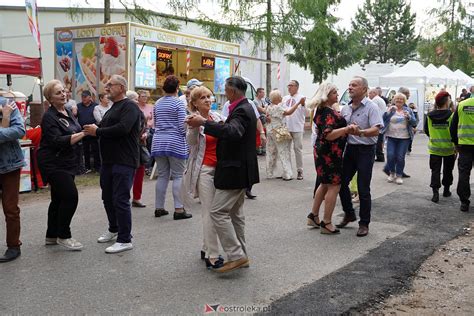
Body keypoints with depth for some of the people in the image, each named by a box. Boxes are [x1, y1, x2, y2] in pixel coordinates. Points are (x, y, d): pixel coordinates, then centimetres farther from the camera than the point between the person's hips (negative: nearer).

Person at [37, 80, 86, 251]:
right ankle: (63, 236, -1)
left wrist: (88, 130, 6)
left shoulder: (68, 112, 11)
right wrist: (82, 134, -27)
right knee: (71, 196, -14)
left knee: (59, 199, 13)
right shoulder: (49, 117, -14)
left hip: (67, 163, 8)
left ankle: (52, 236, 23)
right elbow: (58, 141, -24)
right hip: (53, 164, -8)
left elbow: (75, 133, 25)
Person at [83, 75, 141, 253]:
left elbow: (123, 128, -26)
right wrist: (93, 130, 0)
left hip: (124, 162, -10)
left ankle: (125, 240, 1)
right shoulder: (113, 109, 20)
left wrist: (98, 131, -17)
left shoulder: (129, 106, -11)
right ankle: (114, 230, 34)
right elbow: (108, 130, 20)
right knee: (108, 198, 17)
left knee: (120, 200, -7)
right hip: (109, 161, 10)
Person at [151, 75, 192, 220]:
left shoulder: (157, 103, 10)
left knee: (162, 176, 11)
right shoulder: (178, 103, -9)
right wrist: (185, 133, 6)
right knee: (177, 176, -1)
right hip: (175, 143, -6)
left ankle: (159, 208, 13)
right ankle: (178, 209, -3)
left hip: (158, 142, 6)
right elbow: (183, 125, -12)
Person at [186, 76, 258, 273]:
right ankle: (240, 255, 22)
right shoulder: (244, 108, 14)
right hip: (238, 170, 11)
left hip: (234, 171, -11)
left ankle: (236, 256, -6)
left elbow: (232, 131, -36)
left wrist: (204, 122, -38)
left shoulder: (242, 110, -18)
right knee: (235, 213, 15)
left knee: (218, 212, -9)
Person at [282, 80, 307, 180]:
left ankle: (300, 171, 5)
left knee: (298, 149, -2)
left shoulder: (301, 98, -4)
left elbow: (305, 113, -12)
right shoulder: (285, 98, 13)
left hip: (297, 128, -6)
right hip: (286, 127, 6)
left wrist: (303, 104, -28)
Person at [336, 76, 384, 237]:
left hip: (365, 150, -6)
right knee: (341, 182, 9)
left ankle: (364, 223, 12)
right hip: (350, 148, 7)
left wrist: (361, 132, -38)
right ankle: (349, 214, 30)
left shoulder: (371, 107, -11)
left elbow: (376, 130, -21)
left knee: (363, 189, -2)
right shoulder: (345, 108, 10)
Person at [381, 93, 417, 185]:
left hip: (404, 138, 0)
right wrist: (388, 111, -20)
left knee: (400, 157, -4)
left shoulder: (408, 110, 9)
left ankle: (399, 176, 9)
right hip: (391, 137, 0)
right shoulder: (390, 109, 7)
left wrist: (409, 117, -14)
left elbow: (414, 123, 4)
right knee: (390, 156, -6)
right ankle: (392, 173, 16)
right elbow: (383, 119, -6)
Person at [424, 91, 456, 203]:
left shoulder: (429, 116, -6)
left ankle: (435, 192, -10)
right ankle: (446, 190, 30)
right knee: (448, 170, 17)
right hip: (449, 148, -1)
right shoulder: (451, 115, -14)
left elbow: (426, 131, 7)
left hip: (434, 148, 1)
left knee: (435, 171, 3)